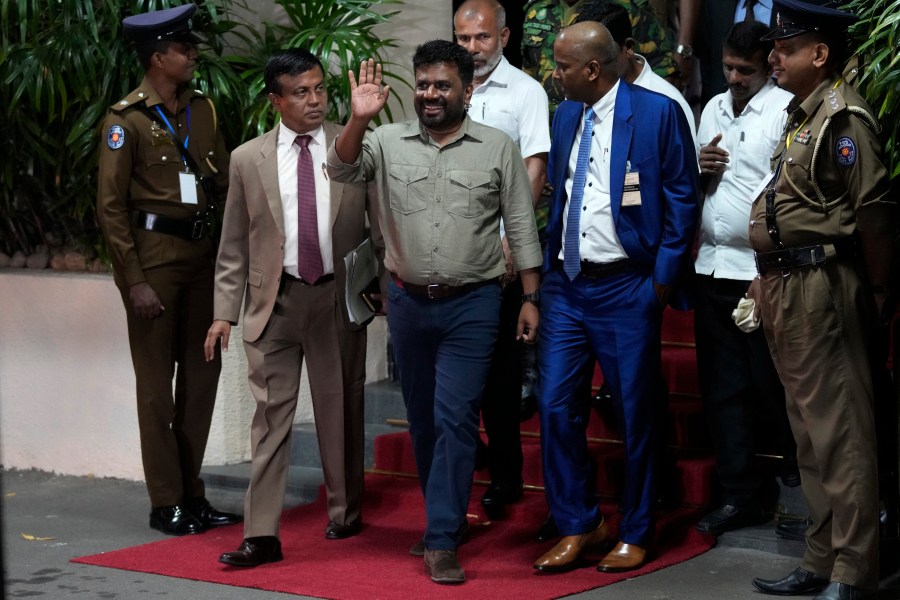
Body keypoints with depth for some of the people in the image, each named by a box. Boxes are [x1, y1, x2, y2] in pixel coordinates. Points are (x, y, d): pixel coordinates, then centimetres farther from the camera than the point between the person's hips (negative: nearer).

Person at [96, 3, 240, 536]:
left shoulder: (203, 109, 10)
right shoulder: (126, 120, -7)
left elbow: (225, 181, 13)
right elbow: (110, 207, -9)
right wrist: (135, 281, -13)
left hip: (201, 249, 6)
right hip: (154, 252, -6)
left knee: (202, 371, 9)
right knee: (158, 381, 0)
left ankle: (193, 494, 19)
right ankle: (167, 503, 8)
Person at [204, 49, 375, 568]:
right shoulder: (248, 160, 4)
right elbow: (234, 246, 7)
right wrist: (225, 311, 2)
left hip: (338, 296, 0)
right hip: (275, 299, 0)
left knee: (341, 409, 11)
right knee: (271, 414, -2)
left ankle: (346, 514, 29)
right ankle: (262, 535, -2)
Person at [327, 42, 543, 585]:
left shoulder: (498, 148, -2)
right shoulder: (388, 142, 2)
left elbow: (522, 228, 0)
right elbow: (342, 170, -13)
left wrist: (531, 300, -3)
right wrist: (358, 121, -30)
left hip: (472, 305, -3)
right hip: (408, 301, 3)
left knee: (455, 419, -8)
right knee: (422, 418, 13)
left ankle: (442, 541, -4)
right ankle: (446, 515, 30)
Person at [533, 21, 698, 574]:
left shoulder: (658, 112, -8)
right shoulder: (566, 116, 10)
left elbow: (681, 198, -6)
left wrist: (665, 280, -9)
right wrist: (550, 269, 10)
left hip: (627, 289, -5)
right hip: (567, 284, 5)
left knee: (636, 413, 5)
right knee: (556, 407, 3)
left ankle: (635, 534, 19)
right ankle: (578, 526, 16)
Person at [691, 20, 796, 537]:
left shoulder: (785, 110, -8)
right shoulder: (713, 110, 15)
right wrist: (702, 170, 1)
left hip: (761, 272, -7)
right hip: (712, 265, 7)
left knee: (771, 387, -2)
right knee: (722, 388, 10)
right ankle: (741, 496, 18)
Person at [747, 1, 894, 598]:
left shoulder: (843, 117, -14)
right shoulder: (802, 114, 17)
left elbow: (874, 213, -17)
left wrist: (877, 291, -11)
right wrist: (770, 277, 17)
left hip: (822, 286, -11)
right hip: (787, 288, 11)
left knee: (840, 433, -6)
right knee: (809, 432, 15)